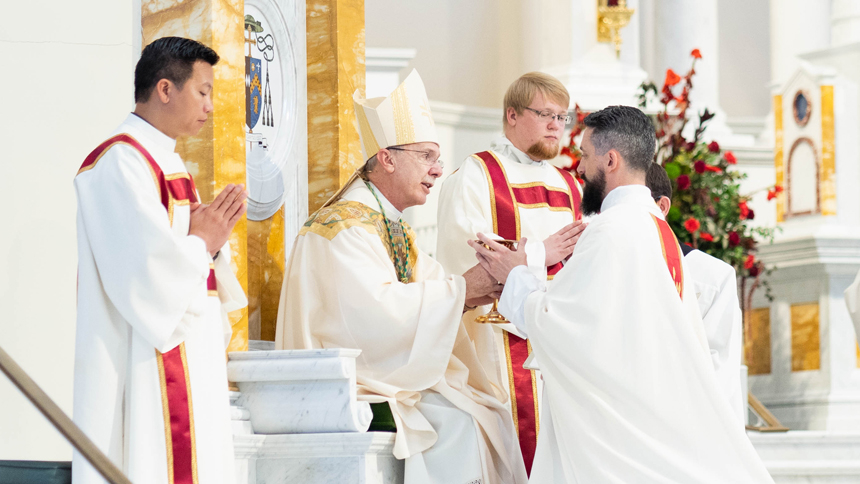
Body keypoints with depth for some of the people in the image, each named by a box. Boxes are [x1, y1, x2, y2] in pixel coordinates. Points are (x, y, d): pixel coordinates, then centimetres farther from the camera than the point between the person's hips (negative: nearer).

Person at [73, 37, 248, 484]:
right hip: (144, 363, -10)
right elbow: (145, 270, -23)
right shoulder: (120, 162, -14)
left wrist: (211, 241, 1)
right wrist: (202, 242, -7)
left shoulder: (168, 162, 18)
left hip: (191, 358, 10)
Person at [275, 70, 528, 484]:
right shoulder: (344, 226, -13)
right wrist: (460, 290, -19)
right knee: (455, 423, -25)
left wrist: (486, 282, -5)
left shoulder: (392, 228, 20)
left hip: (393, 378, 9)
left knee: (490, 416, -7)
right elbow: (374, 311, -26)